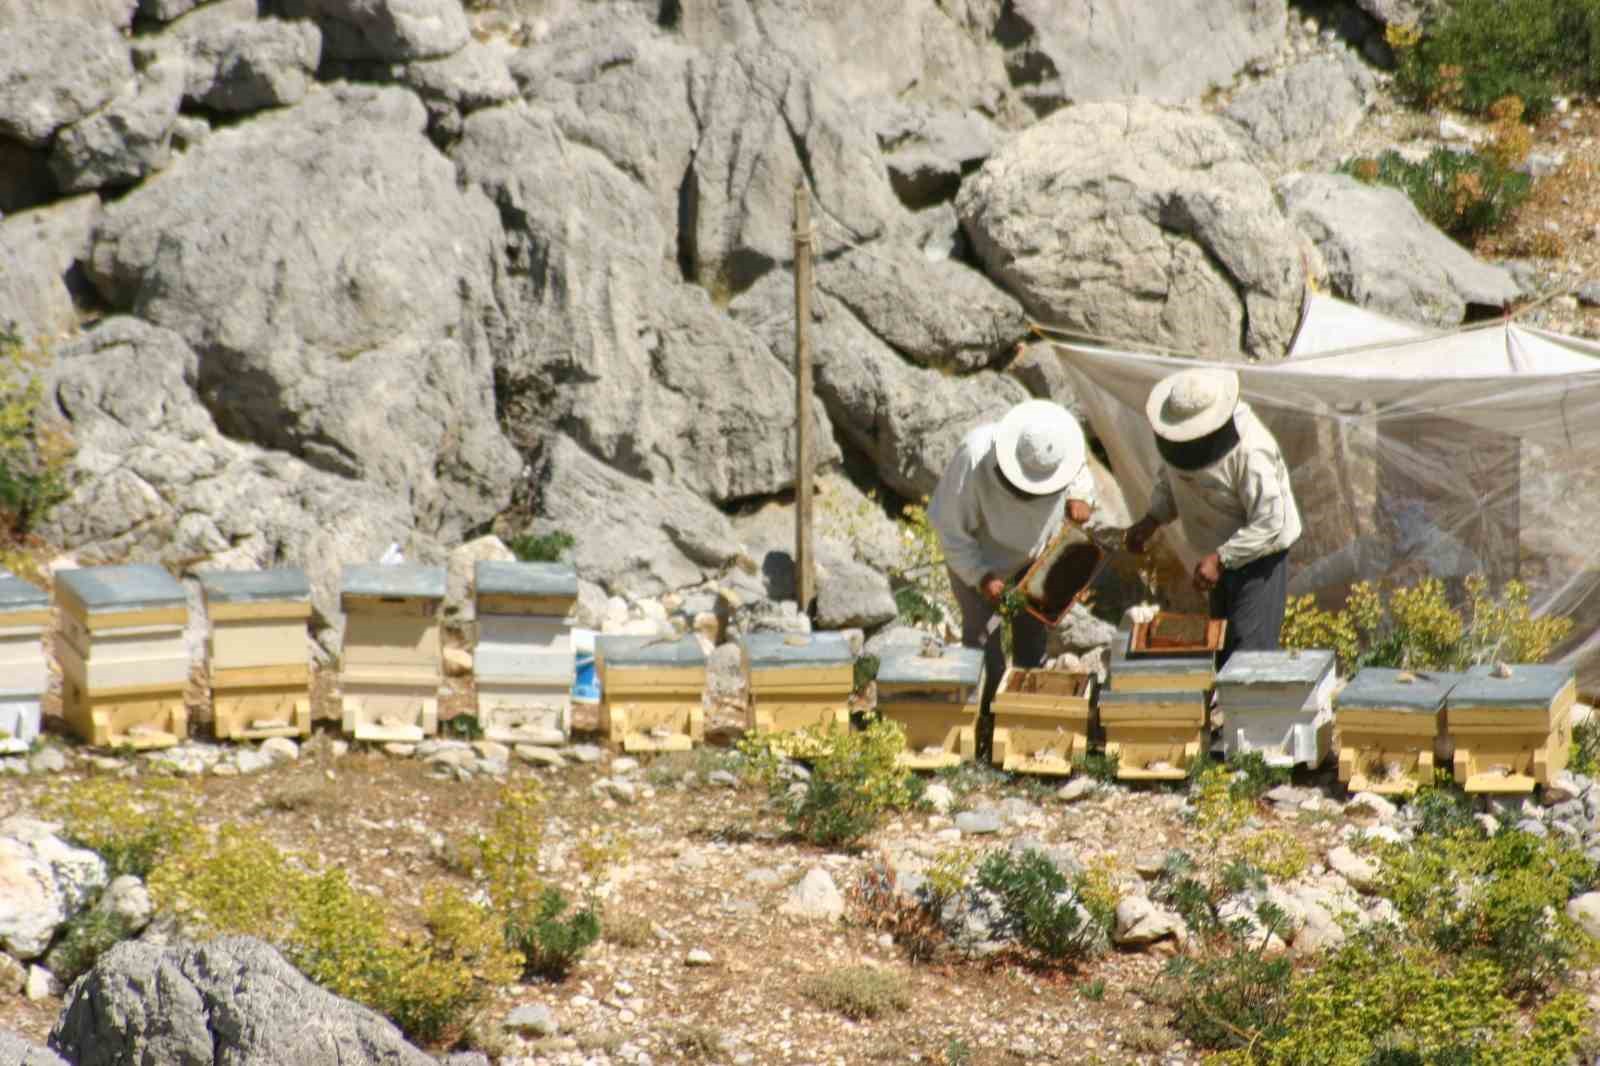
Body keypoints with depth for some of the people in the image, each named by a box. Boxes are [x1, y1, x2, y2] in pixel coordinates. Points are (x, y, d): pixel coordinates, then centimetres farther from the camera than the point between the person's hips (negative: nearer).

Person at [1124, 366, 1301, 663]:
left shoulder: (1250, 451, -33)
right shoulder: (1181, 438, -10)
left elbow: (1270, 523, -30)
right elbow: (1170, 476, 11)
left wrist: (1220, 558, -34)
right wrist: (1152, 519, -5)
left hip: (1260, 553, -8)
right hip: (1224, 551, 8)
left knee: (1250, 648, -11)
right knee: (1221, 644, 15)